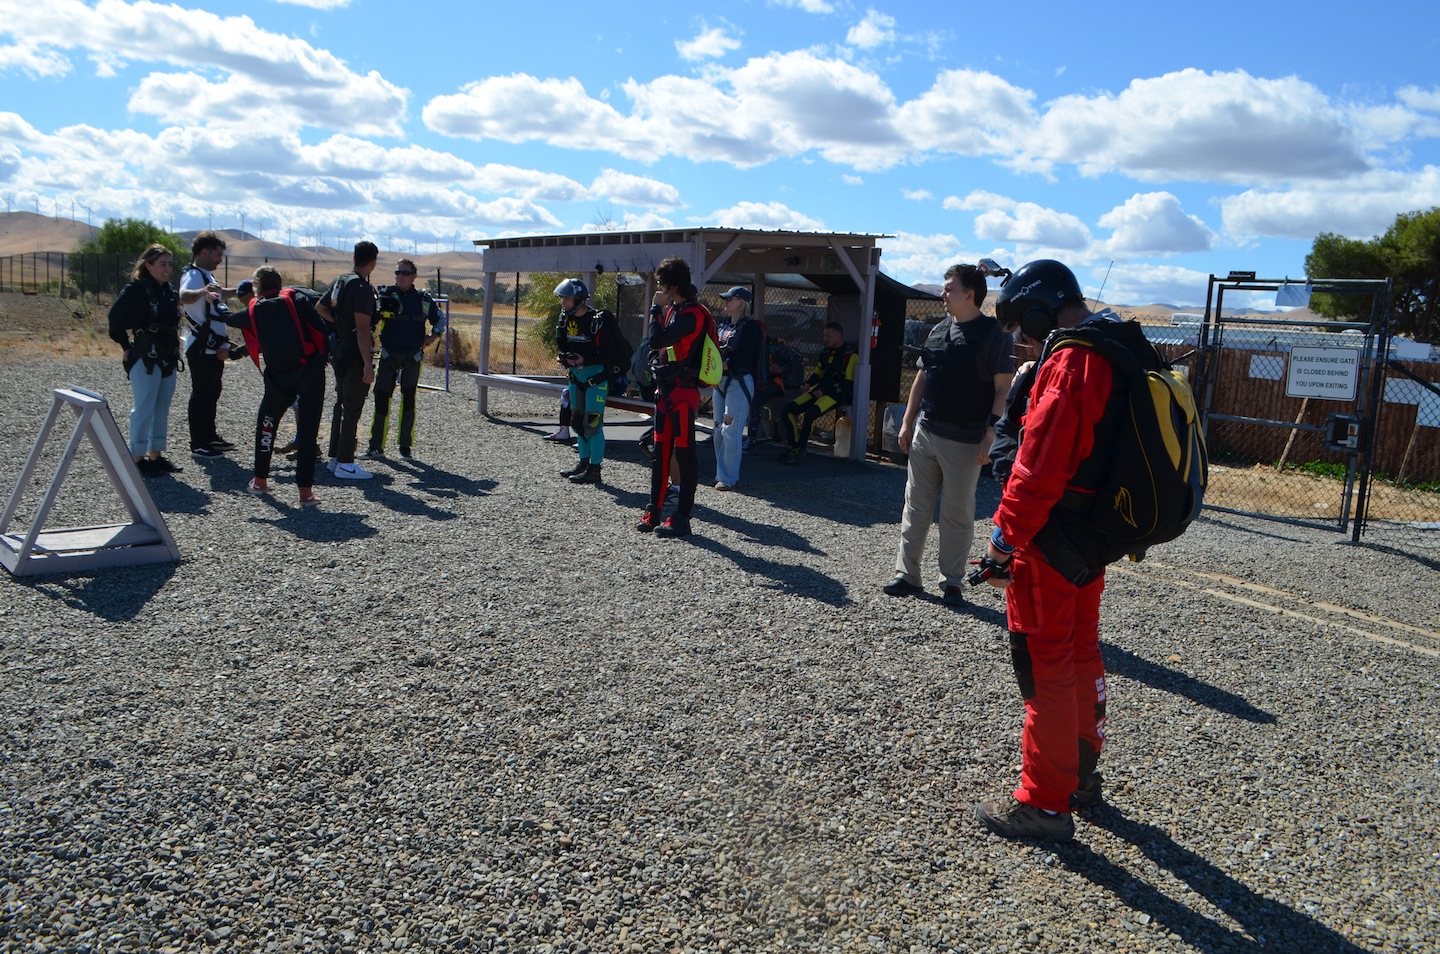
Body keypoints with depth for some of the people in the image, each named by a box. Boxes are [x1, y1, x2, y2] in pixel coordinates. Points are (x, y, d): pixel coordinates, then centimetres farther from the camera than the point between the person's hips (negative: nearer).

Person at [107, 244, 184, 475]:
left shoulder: (169, 291, 11)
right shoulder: (136, 289, -10)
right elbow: (116, 321, -10)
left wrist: (174, 349, 11)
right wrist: (128, 346, -4)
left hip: (168, 360, 8)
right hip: (145, 360, -7)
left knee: (162, 410, 11)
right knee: (144, 409, -5)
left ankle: (156, 455, 19)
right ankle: (137, 458, 2)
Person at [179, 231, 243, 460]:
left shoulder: (207, 276, 15)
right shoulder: (193, 275, -16)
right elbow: (184, 296, -38)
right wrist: (201, 292, -58)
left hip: (213, 347, 10)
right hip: (201, 347, -10)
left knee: (212, 393, 16)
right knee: (201, 395, -6)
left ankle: (209, 437, 26)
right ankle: (198, 445, -2)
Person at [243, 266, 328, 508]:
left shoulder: (254, 310, 7)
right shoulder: (297, 300, 2)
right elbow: (321, 330, -4)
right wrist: (321, 360, 7)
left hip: (278, 376, 2)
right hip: (310, 371, -2)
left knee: (266, 422, 24)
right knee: (307, 430, 2)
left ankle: (260, 480, 29)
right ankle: (306, 491, -1)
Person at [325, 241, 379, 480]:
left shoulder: (339, 282, 11)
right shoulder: (363, 288, -17)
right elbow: (362, 329, -22)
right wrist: (368, 363, -23)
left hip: (339, 352, 9)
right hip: (355, 355, -9)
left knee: (341, 405, 16)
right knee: (352, 410, -4)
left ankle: (335, 457, 23)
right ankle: (345, 463, -1)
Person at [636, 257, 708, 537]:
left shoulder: (692, 313, -16)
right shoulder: (673, 310, 15)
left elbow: (657, 340, -25)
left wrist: (657, 308, -14)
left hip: (683, 392, -10)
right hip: (666, 389, 10)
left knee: (684, 454, -5)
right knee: (660, 452, 11)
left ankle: (682, 518, -2)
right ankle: (653, 512, 18)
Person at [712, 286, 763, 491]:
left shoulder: (750, 326, -7)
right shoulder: (724, 324, 16)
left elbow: (742, 358, -14)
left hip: (738, 382, -8)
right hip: (720, 381, 8)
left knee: (731, 431, -9)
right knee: (718, 431, 9)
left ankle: (729, 477, -3)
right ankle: (721, 474, 17)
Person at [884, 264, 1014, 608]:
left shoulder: (994, 334, -8)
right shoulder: (938, 330, 12)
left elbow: (1004, 389, -11)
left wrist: (990, 435, -17)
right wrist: (907, 421, 13)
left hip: (964, 442, -6)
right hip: (924, 434, 6)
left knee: (958, 514, 4)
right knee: (916, 506, 8)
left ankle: (952, 581, 15)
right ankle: (907, 574, 16)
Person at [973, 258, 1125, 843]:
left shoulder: (1068, 363, -19)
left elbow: (1039, 466, -24)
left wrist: (1006, 537, -19)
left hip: (1051, 538, -10)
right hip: (1095, 532, 10)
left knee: (1045, 667, 0)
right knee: (1080, 652, 21)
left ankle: (1045, 803, 11)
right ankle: (1082, 772, 38)